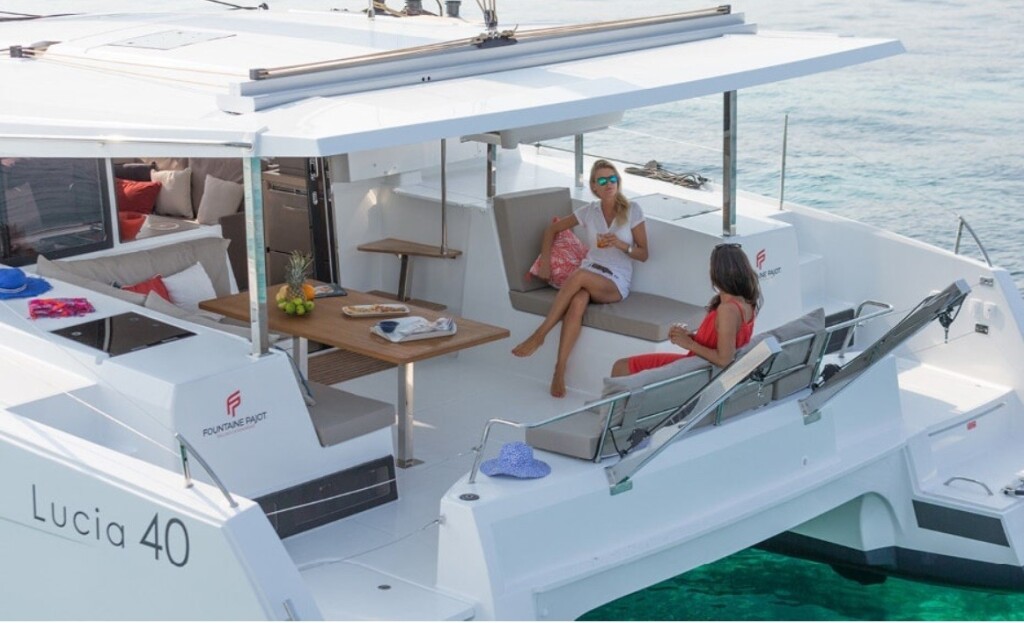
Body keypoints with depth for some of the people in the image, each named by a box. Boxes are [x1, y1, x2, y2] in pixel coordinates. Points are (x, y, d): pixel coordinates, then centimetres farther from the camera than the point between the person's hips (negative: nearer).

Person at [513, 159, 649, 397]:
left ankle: (539, 335, -33)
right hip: (588, 275, 2)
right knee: (578, 302, -37)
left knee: (580, 275, -38)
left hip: (616, 284, -2)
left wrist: (622, 245, -16)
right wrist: (545, 260, 7)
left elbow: (644, 254, 3)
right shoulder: (589, 211, 10)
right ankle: (559, 371, -40)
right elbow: (552, 229, 21)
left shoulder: (632, 211, 2)